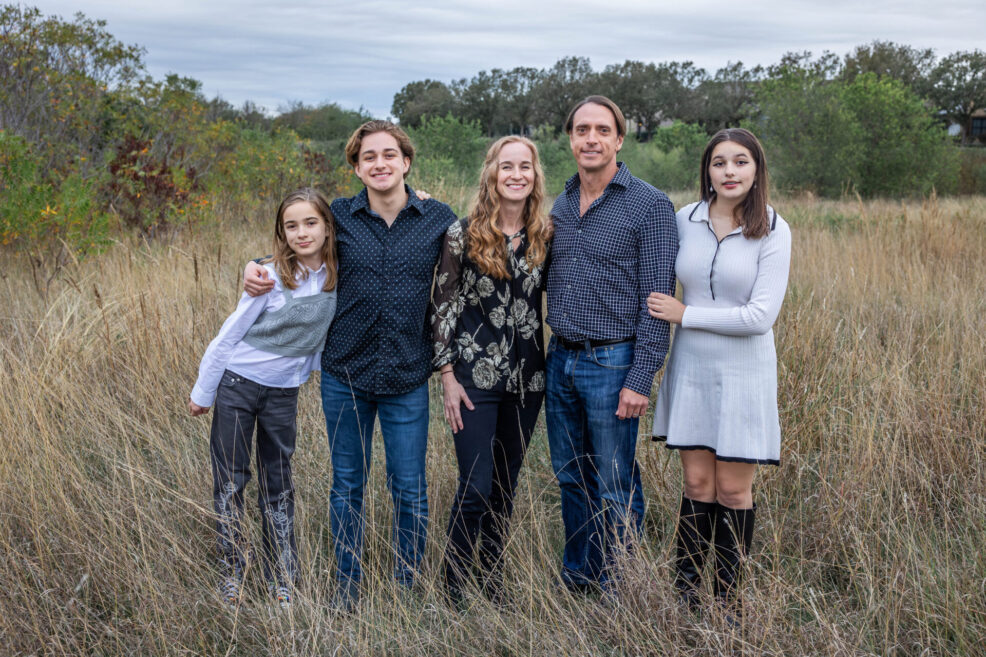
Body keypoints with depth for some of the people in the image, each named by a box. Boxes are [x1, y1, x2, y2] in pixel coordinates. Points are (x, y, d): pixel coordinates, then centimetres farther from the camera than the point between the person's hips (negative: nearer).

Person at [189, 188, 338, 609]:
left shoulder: (337, 278, -5)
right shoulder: (273, 277, -16)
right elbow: (230, 334, -9)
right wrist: (203, 393, -4)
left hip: (283, 393, 3)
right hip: (237, 384, -3)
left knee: (278, 488, 11)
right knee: (230, 482, 5)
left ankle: (283, 583, 20)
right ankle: (232, 575, 18)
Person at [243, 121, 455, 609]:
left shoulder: (438, 219, -1)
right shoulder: (338, 216, -1)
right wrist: (255, 269, -7)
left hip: (407, 378, 0)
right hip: (345, 373, 1)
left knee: (410, 489, 6)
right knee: (347, 485, 11)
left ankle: (408, 587, 23)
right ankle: (347, 585, 26)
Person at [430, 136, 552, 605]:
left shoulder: (547, 236, 5)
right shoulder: (463, 233, -6)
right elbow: (443, 304, -4)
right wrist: (447, 375, -8)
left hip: (527, 379, 4)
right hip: (475, 376, -4)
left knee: (506, 486, 12)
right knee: (475, 488, -7)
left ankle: (492, 579, 25)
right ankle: (453, 591, 7)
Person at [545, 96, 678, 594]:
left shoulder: (650, 206, -9)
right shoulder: (561, 204, 11)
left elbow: (657, 300, -12)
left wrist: (641, 379, -16)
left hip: (612, 365, -6)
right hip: (561, 360, 6)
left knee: (615, 491, 3)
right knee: (571, 479, 16)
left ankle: (616, 596, 18)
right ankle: (575, 582, 31)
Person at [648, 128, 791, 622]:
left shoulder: (773, 231, -8)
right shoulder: (684, 220, 1)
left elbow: (761, 315, -15)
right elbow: (659, 285, 16)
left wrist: (685, 314, -13)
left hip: (743, 372, -2)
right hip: (690, 367, 2)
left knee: (733, 488, 4)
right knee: (697, 483, 7)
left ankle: (727, 599, 18)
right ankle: (684, 592, 17)